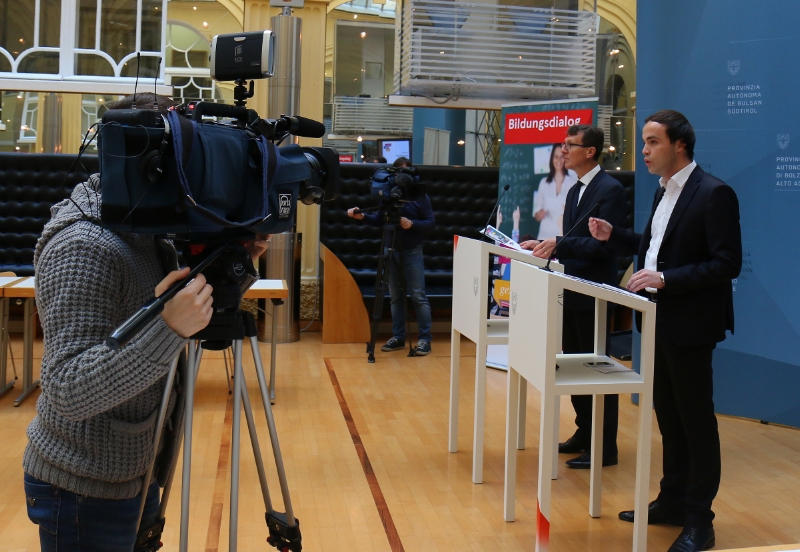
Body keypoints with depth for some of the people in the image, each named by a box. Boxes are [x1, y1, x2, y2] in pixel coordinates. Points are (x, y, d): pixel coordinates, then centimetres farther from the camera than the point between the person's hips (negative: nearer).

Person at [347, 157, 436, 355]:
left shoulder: (420, 196, -1)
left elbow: (431, 223, -5)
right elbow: (379, 220, 14)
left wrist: (412, 224, -21)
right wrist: (363, 216, -4)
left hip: (412, 251, -4)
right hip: (391, 250, 4)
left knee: (418, 296, -5)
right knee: (395, 296, 8)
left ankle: (425, 338, -1)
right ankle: (398, 337, 15)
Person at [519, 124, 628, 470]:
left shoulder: (610, 190, -13)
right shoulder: (575, 191, 15)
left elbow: (603, 244, -21)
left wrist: (558, 244, -28)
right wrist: (544, 245, 4)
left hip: (593, 294, -9)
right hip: (571, 292, 9)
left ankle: (605, 447, 8)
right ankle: (584, 433, 28)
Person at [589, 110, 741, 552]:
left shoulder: (713, 194, -16)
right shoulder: (664, 190, 11)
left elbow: (727, 263, -20)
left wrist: (665, 279, -25)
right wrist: (614, 236, 6)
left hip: (690, 324, -8)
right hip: (660, 320, 8)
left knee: (696, 418, 2)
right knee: (668, 415, 16)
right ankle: (672, 500, 30)